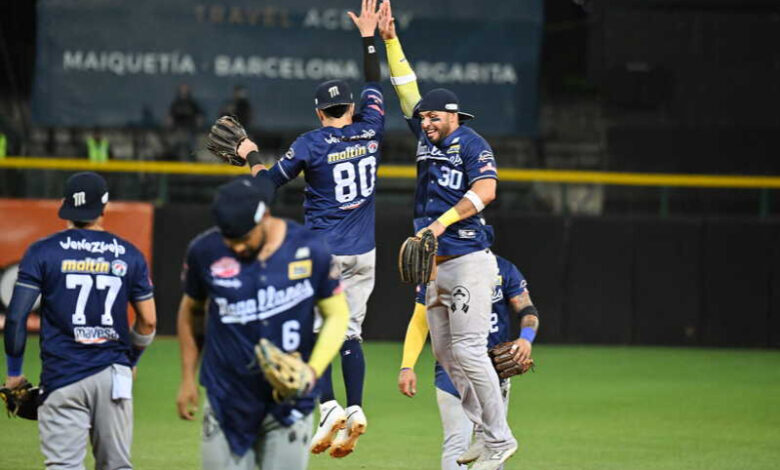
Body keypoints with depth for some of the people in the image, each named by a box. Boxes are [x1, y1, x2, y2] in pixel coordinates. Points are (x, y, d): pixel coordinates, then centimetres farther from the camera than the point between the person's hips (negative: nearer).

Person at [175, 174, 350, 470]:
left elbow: (337, 314, 0)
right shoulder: (205, 251, -7)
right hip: (227, 400, 1)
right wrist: (188, 378, 9)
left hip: (289, 400, -1)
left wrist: (313, 371, -15)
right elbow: (191, 310, 10)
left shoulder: (311, 249, -9)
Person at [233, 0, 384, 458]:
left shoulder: (311, 144, -10)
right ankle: (355, 410, -2)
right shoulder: (370, 133, 2)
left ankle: (329, 407, -14)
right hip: (363, 253, 5)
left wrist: (252, 154, 13)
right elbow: (375, 85, 17)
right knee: (350, 331, 10)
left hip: (324, 253, -5)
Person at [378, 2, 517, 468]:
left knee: (468, 350, -13)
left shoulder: (472, 143, -6)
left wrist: (443, 221, -24)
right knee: (445, 351, 8)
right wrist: (390, 39, 16)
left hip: (469, 261, -9)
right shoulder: (428, 139, 15)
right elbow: (407, 90, 21)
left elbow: (485, 190, -21)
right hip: (438, 267, 9)